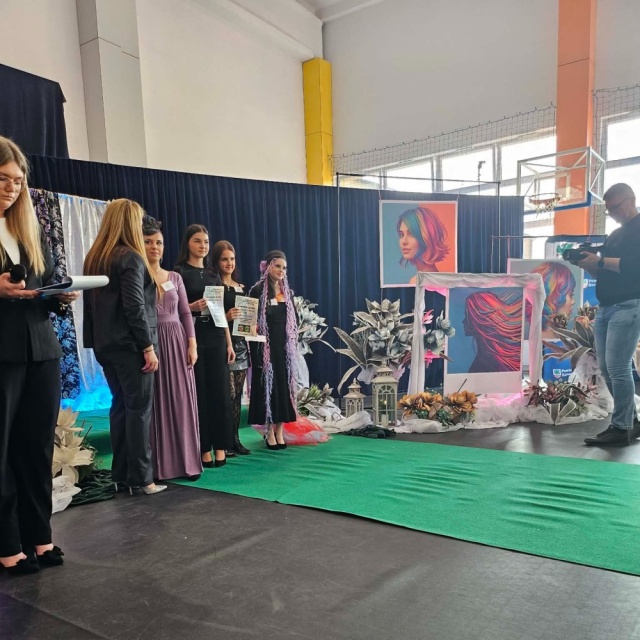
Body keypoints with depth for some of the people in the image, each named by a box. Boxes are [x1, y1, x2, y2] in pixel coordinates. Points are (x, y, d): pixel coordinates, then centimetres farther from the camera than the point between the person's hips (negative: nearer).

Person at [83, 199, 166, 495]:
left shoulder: (93, 257, 12)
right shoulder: (130, 257, -12)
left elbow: (92, 303, 14)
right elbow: (135, 306, -18)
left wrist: (95, 341, 15)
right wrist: (148, 347, -16)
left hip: (106, 344, 8)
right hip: (129, 344, -8)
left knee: (120, 405, 13)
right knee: (139, 408, -1)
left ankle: (120, 475, 18)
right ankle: (140, 478, 4)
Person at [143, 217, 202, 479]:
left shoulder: (175, 277, 12)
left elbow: (185, 313, 12)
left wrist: (192, 344, 1)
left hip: (176, 343, 4)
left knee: (182, 402, 3)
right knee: (154, 402, 0)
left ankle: (186, 462, 12)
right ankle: (158, 465, 9)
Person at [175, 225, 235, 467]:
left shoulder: (213, 274, 15)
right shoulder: (179, 272, 0)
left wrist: (229, 343, 9)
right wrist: (192, 307, -23)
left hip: (216, 339, 5)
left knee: (220, 392, 3)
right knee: (199, 394, 0)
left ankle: (220, 447, 11)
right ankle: (204, 449, 9)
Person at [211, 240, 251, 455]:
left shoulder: (240, 287, 16)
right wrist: (225, 317, -23)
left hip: (240, 343, 7)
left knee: (238, 394, 9)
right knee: (227, 394, -7)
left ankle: (235, 438, 16)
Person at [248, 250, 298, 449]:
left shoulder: (288, 292, 11)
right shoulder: (257, 290, -5)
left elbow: (294, 320, 14)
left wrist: (293, 344, 5)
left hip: (285, 346, 5)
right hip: (265, 345, -5)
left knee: (284, 385, 5)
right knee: (267, 385, -1)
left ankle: (279, 431, 15)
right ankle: (269, 432, 9)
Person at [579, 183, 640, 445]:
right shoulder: (615, 235, 23)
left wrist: (600, 261, -18)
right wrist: (588, 264, 2)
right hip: (606, 308, 9)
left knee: (617, 367, -10)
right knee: (607, 368, 7)